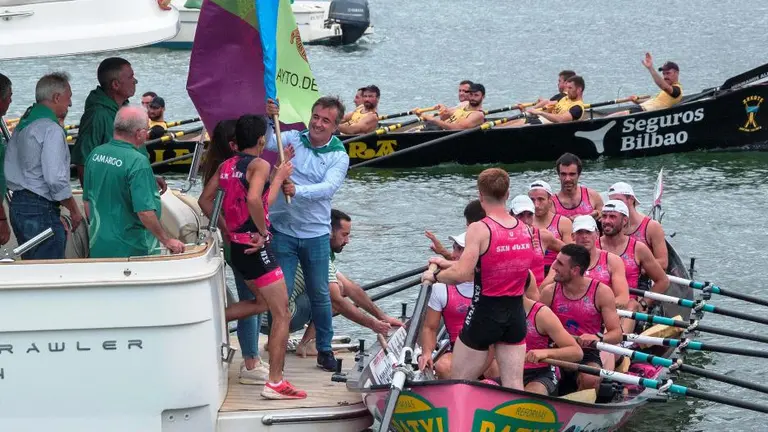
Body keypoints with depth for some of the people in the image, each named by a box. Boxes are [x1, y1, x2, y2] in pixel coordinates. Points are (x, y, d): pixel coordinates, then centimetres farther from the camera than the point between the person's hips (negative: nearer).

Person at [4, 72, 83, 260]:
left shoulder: (22, 124, 14)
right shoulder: (51, 130, -15)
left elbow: (9, 169, 16)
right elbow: (56, 180, -20)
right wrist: (74, 210, -8)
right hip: (41, 209, -9)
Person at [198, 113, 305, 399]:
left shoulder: (226, 166, 8)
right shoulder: (259, 165, -15)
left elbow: (205, 200, 14)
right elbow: (254, 199, -32)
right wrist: (263, 231, -19)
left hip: (236, 246, 9)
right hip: (256, 248, -8)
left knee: (263, 301, 29)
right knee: (282, 314, -2)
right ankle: (275, 383, -4)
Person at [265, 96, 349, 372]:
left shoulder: (339, 157, -3)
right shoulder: (293, 139, 1)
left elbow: (328, 188, -19)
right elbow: (266, 142, -12)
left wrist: (297, 191, -36)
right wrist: (266, 119, -31)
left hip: (316, 234, 0)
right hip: (282, 231, 0)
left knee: (320, 295, 10)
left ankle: (325, 348, 24)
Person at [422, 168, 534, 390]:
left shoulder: (479, 230, -15)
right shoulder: (524, 230, 5)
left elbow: (462, 274, -23)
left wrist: (435, 276, -3)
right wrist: (448, 264, 21)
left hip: (485, 314, -5)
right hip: (516, 315, 5)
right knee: (514, 387, 5)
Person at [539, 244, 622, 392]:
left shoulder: (601, 292, -3)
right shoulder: (549, 292, 4)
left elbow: (617, 333, -5)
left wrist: (597, 338, -26)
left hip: (588, 354, -2)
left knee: (591, 379, -34)